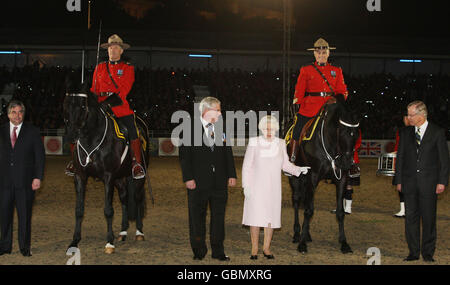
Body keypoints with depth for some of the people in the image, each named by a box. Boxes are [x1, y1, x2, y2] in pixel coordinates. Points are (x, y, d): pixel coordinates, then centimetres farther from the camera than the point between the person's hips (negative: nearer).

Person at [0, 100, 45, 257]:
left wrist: (38, 177, -8)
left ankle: (25, 247, 14)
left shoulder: (32, 132, 1)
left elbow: (40, 156, 0)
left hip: (25, 181, -2)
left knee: (24, 215, 4)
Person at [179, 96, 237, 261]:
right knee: (197, 217, 7)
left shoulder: (221, 126, 7)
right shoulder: (190, 127, -5)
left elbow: (228, 152, 12)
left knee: (219, 216, 9)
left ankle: (218, 251, 19)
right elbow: (184, 154, -6)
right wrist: (188, 178, -12)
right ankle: (199, 251, 20)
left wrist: (231, 175, 7)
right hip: (198, 180, -3)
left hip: (220, 181, 3)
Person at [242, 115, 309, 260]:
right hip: (256, 187, -2)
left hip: (273, 188, 3)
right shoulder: (254, 143, -5)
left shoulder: (280, 144, 4)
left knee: (270, 217, 4)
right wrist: (246, 186, -6)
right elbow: (247, 166, -1)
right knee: (255, 217, -2)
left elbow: (285, 164, 13)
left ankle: (266, 248, 17)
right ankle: (254, 249, 8)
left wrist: (299, 169, -3)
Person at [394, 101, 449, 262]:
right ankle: (413, 252, 13)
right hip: (409, 182, 3)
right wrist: (399, 180, 6)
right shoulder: (405, 133, 8)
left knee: (429, 218, 2)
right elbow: (400, 157, 11)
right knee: (411, 217, 5)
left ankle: (428, 252, 13)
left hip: (429, 182, -3)